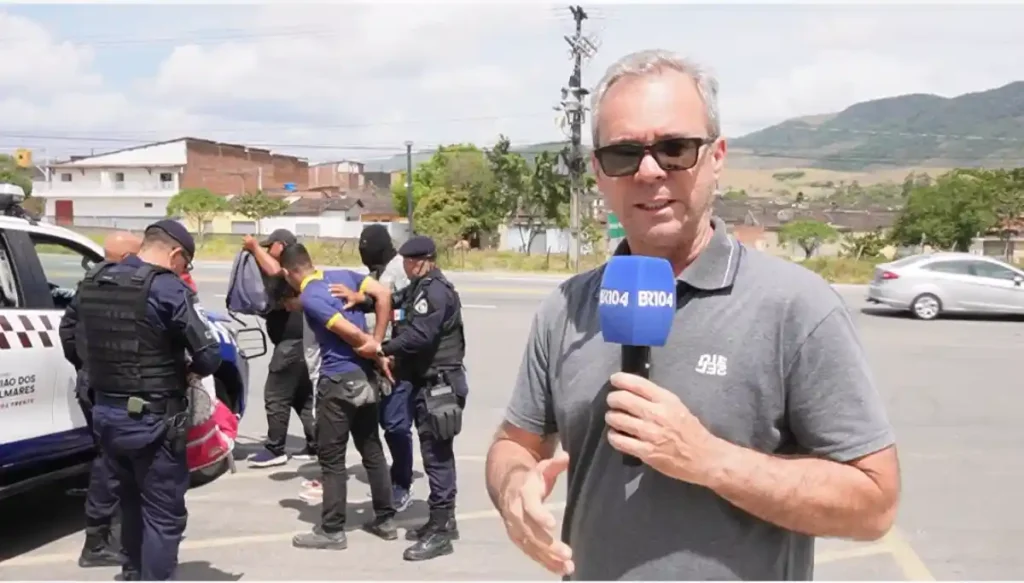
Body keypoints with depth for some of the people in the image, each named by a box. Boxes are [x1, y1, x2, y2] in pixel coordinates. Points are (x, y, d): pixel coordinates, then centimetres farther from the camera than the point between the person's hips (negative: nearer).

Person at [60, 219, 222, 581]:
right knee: (164, 513, 4)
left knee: (131, 499, 26)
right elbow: (209, 355, -19)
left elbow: (69, 327, 22)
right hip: (153, 419, -8)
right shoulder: (167, 288, -18)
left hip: (105, 412, 8)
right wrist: (189, 372, 3)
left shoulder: (92, 282, 5)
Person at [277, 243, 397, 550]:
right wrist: (377, 343, 1)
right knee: (372, 450, 16)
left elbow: (351, 333, -21)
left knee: (331, 458, 4)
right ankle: (385, 520, 24)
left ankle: (332, 531, 12)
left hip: (338, 381, -7)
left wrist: (374, 351, -1)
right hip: (365, 377, 7)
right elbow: (383, 294, -1)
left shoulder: (308, 298, -14)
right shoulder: (343, 275, 6)